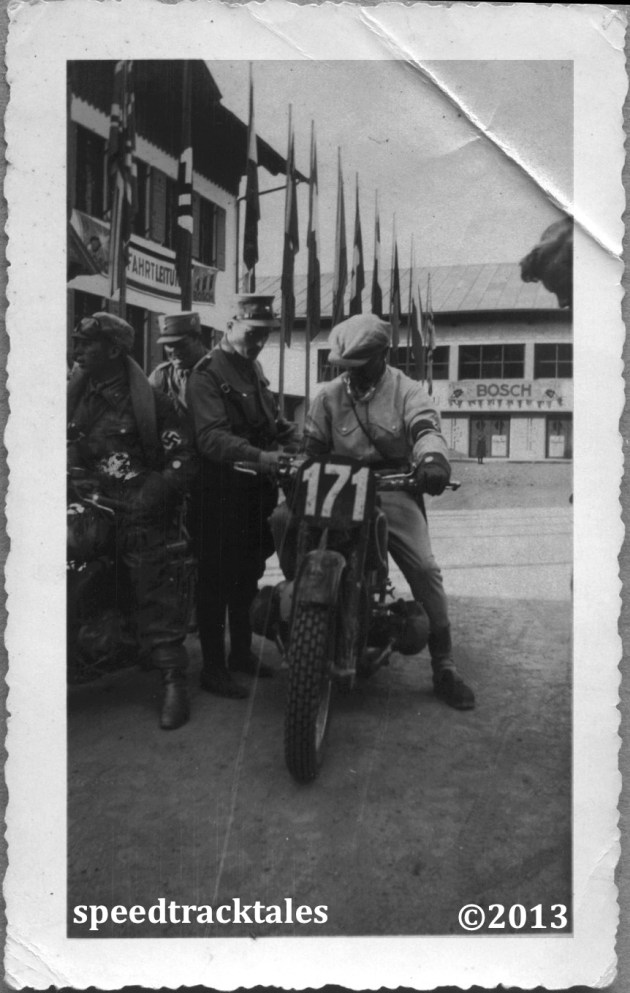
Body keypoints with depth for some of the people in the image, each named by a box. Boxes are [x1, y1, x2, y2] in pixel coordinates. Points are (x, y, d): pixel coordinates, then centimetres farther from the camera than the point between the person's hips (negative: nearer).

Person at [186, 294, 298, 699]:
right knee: (217, 579, -2)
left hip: (258, 486, 9)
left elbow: (270, 419, 25)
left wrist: (298, 436, 4)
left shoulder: (254, 368, 18)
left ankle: (242, 651, 33)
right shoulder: (208, 373, -13)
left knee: (248, 575, 18)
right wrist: (261, 456, -39)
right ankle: (213, 668, 7)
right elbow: (212, 438, -26)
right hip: (223, 488, -9)